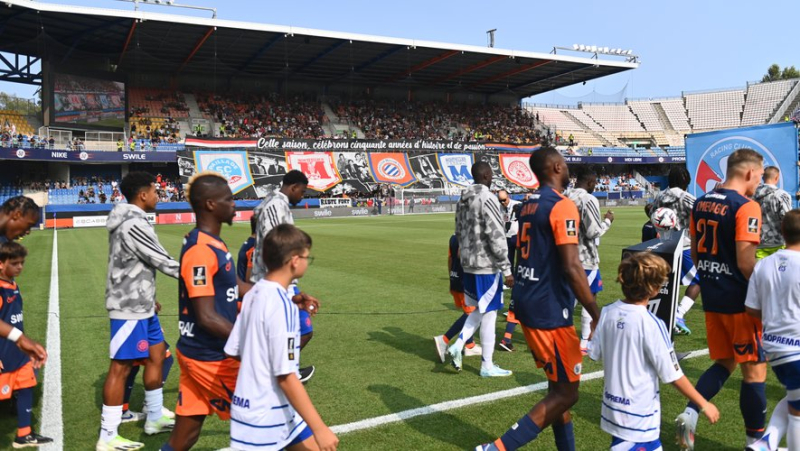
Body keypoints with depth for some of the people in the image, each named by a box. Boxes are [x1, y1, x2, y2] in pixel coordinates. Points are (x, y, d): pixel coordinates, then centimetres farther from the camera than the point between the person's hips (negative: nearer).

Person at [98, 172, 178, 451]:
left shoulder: (129, 221, 11)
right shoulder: (133, 225, -20)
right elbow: (163, 262, -18)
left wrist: (148, 298, 23)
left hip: (140, 304, 10)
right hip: (130, 308, -10)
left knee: (157, 354, 17)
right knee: (121, 367, -3)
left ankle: (155, 418, 29)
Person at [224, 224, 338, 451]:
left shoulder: (254, 293, 2)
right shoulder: (281, 305, -23)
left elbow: (233, 351, 7)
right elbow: (286, 377, -24)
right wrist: (320, 428, -19)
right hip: (264, 418, -9)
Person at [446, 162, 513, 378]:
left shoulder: (463, 200, 10)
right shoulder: (488, 198, -16)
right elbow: (496, 237, -19)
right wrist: (506, 269, -15)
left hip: (468, 264, 8)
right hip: (487, 265, -8)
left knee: (479, 310, 21)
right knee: (488, 314, 3)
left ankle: (458, 345, 7)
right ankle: (487, 366, 12)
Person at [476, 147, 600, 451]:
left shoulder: (528, 204, 12)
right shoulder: (562, 206, -15)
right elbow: (572, 268, -21)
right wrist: (597, 316, -15)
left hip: (526, 302, 9)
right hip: (549, 309, -9)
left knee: (558, 385, 18)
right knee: (566, 392, 1)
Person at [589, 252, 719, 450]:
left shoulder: (608, 312, -4)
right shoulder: (651, 323, -21)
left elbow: (595, 353, 5)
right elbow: (673, 375, -15)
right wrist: (704, 404, -2)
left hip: (612, 406, 7)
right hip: (638, 417, -7)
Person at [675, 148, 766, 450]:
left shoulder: (701, 203, 6)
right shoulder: (746, 207, -17)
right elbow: (745, 262, -21)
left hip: (712, 298, 7)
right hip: (740, 301, -7)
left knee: (724, 363, 20)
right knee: (754, 369, 8)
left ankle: (690, 415, 5)